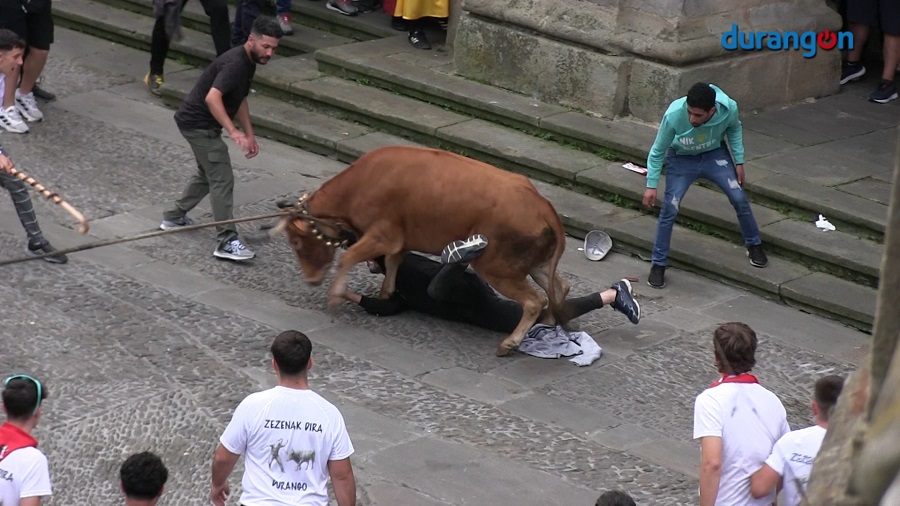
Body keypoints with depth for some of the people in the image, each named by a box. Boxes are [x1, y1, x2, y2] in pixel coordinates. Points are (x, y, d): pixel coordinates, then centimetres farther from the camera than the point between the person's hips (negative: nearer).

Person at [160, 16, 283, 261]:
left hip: (202, 123, 10)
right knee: (222, 179, -13)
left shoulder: (248, 63, 6)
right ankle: (227, 241, -14)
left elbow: (240, 100, 20)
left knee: (208, 174, 25)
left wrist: (249, 135, 14)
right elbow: (212, 97, -39)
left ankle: (174, 217, 41)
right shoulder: (235, 63, -26)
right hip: (198, 124, -10)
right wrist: (233, 132, -46)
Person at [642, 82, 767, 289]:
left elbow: (734, 129, -4)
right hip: (681, 159, -2)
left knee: (739, 198, -3)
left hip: (714, 155, 2)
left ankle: (754, 245, 23)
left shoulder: (728, 109, -32)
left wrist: (739, 161, -3)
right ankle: (658, 264, 3)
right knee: (669, 209, -11)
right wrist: (651, 185, -17)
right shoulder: (673, 115, -37)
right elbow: (657, 151, -19)